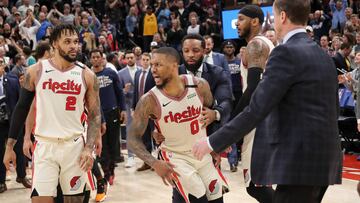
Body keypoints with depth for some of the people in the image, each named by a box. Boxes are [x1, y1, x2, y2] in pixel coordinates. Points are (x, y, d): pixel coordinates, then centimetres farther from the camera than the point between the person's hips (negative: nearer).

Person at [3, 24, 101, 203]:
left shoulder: (86, 75, 1)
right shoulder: (36, 71, -1)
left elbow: (94, 115, 4)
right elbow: (21, 108, 6)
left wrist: (89, 148, -10)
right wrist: (10, 146, 4)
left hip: (75, 145, 1)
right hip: (45, 146, -1)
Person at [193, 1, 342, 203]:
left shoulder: (287, 52, -12)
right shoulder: (324, 56, 15)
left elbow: (257, 109, -17)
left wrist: (213, 142, -11)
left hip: (300, 159, -9)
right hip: (324, 158, 9)